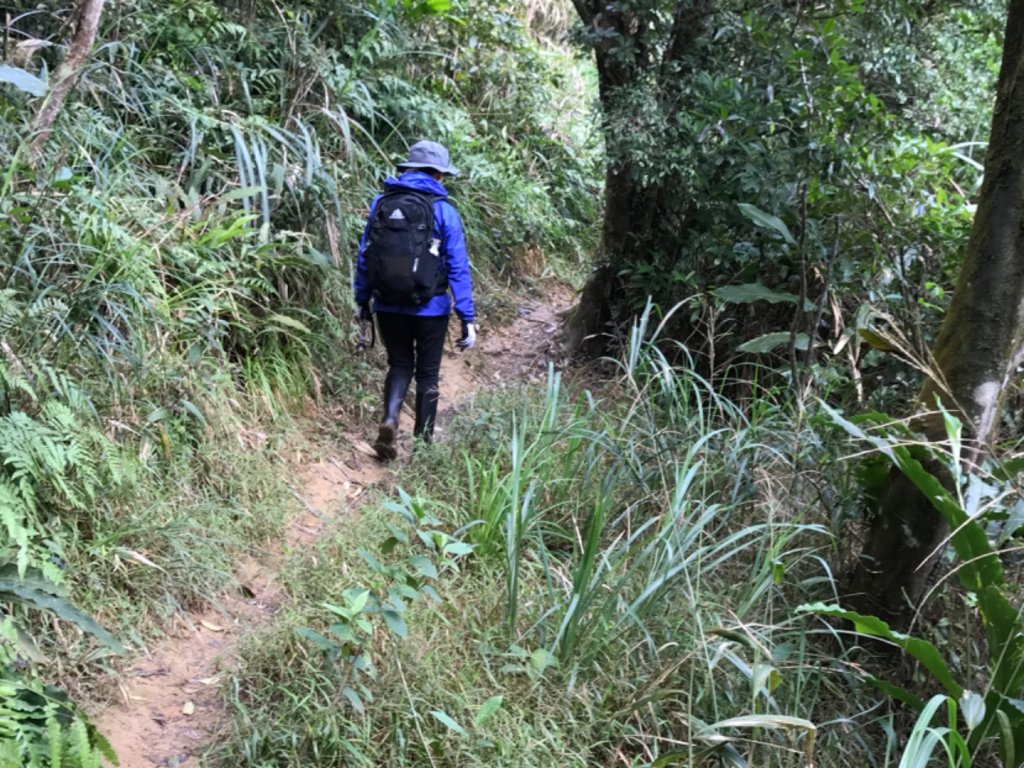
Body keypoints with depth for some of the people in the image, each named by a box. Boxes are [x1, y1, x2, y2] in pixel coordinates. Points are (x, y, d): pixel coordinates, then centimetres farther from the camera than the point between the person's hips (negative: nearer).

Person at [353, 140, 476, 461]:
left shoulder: (381, 203, 2)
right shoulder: (444, 211, -8)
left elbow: (364, 255, 6)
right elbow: (458, 267, -10)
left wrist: (363, 301, 15)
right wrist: (467, 318, -8)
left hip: (388, 306, 3)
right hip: (430, 308, -3)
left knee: (400, 365, 19)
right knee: (427, 373, 12)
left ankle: (389, 420, -5)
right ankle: (423, 441, 19)